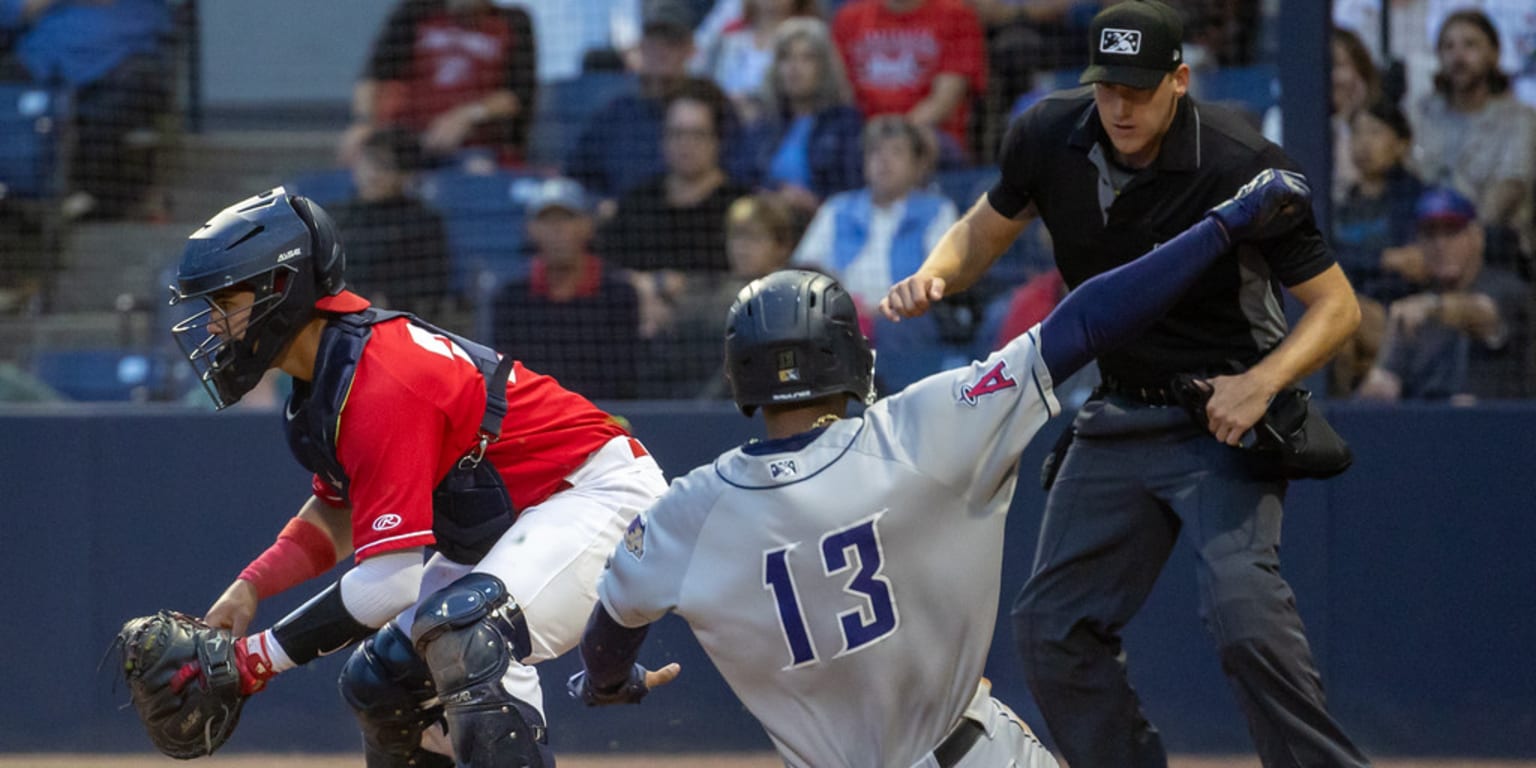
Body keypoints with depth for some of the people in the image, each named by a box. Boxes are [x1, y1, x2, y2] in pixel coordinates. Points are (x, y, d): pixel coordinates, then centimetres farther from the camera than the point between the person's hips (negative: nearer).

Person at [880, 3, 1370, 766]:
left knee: (1241, 607, -27)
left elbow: (1337, 306, -16)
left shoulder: (1242, 166, -22)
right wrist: (934, 276, -10)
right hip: (1118, 415, 6)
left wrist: (1262, 382, -32)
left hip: (1223, 419, -6)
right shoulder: (1049, 137, -8)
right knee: (1051, 625, 5)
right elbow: (986, 228, 12)